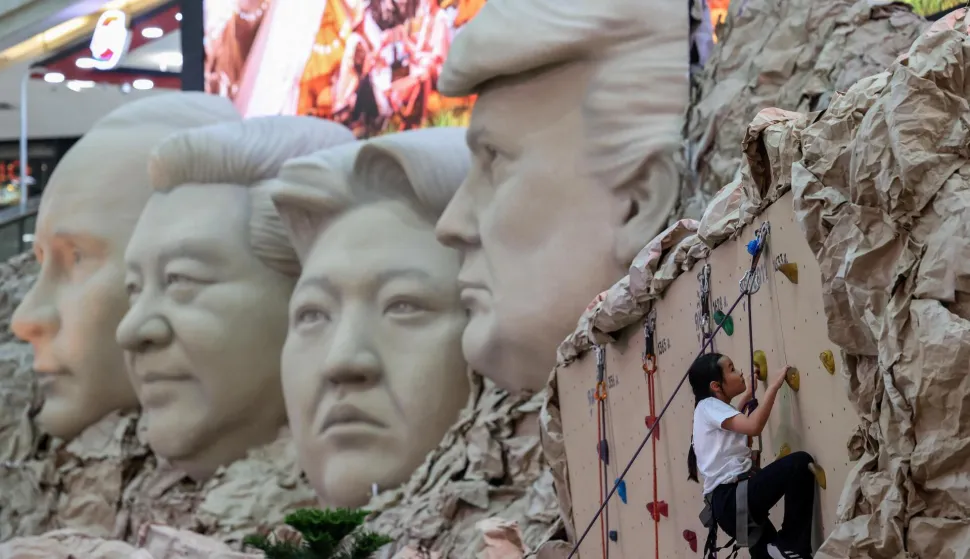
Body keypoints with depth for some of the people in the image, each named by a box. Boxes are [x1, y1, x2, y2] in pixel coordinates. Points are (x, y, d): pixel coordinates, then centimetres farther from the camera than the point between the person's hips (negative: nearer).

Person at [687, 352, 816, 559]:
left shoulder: (714, 410, 22)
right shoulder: (708, 406, -6)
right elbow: (753, 426, -23)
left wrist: (747, 396, 43)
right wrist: (773, 386, -13)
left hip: (727, 501, 10)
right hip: (732, 498, -10)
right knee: (800, 462, -21)